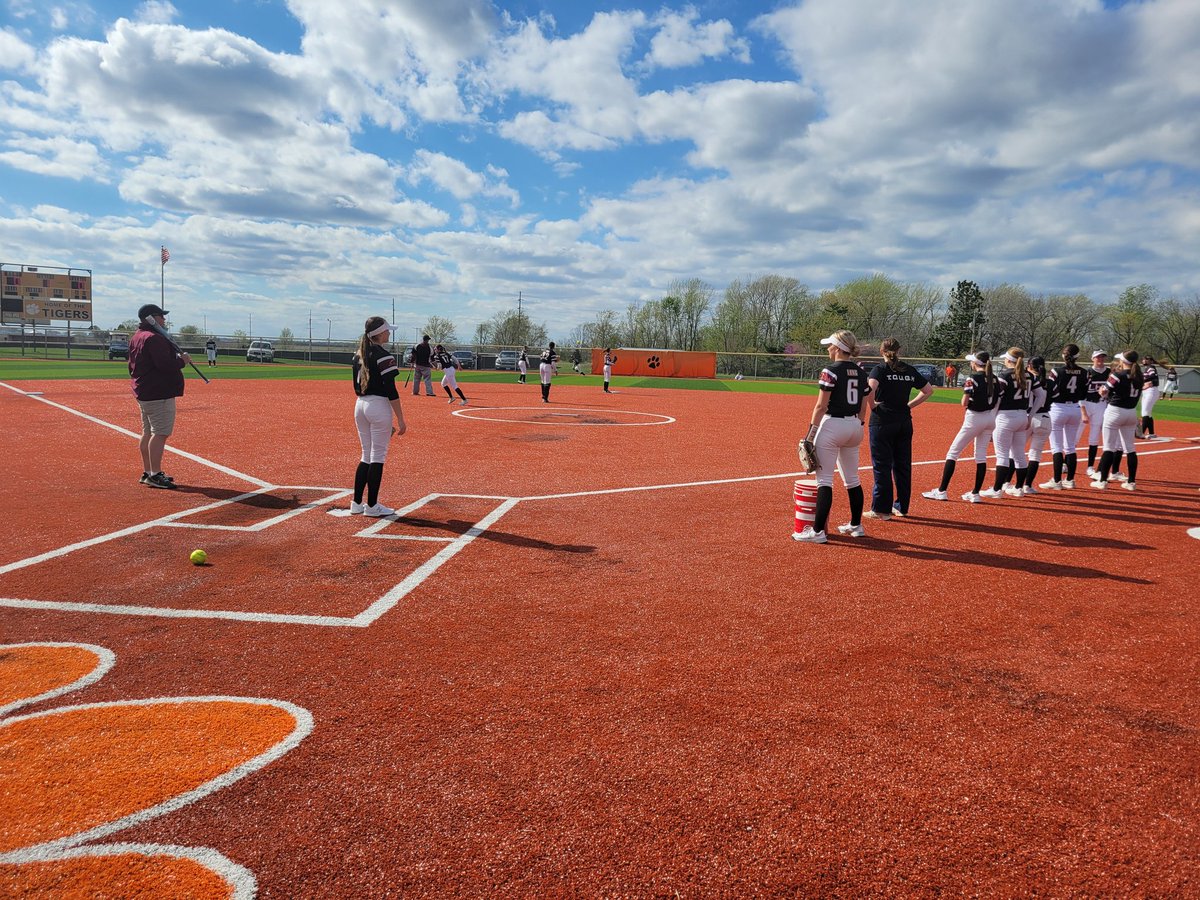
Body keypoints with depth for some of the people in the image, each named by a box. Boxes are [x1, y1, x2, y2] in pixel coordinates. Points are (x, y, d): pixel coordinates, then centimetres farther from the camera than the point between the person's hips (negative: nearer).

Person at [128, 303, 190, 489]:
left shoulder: (136, 337, 17)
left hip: (142, 392, 11)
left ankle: (147, 473, 22)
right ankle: (155, 475, -12)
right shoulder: (154, 338, -17)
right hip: (159, 393, -11)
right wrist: (182, 360, -9)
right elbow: (165, 364, -25)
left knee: (148, 432, 15)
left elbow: (132, 366, 23)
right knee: (160, 432, -10)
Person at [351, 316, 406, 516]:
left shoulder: (358, 355, 11)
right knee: (378, 456, 0)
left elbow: (357, 387, 15)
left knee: (366, 455, 16)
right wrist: (400, 419, -15)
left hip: (360, 405, 8)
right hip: (379, 406, -8)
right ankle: (372, 506, 4)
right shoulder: (384, 356, -13)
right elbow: (390, 390, -17)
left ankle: (357, 503, 17)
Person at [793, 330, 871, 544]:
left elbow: (821, 406, -15)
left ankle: (817, 531, -6)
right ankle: (856, 525, 26)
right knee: (852, 479, 16)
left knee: (824, 479, -6)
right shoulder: (861, 372, 9)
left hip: (832, 424, -7)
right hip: (854, 426, 8)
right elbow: (863, 407, 13)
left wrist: (811, 433, -11)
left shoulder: (831, 371, -12)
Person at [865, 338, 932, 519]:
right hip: (905, 421, 5)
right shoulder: (910, 370, 9)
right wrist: (909, 405, 12)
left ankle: (882, 509, 3)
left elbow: (870, 388, -26)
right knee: (903, 465, 12)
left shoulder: (880, 369, -7)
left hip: (882, 421, -5)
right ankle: (902, 507, 19)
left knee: (882, 465, 0)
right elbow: (928, 390, 13)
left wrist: (872, 405, -11)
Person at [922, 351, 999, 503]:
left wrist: (966, 403, 3)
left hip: (975, 418, -7)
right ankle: (975, 493, 13)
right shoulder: (994, 378, 7)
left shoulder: (973, 377, -13)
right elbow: (997, 400, 8)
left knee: (953, 452, 1)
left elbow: (964, 402, -17)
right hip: (990, 418, 7)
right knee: (981, 455, 11)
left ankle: (942, 491, -1)